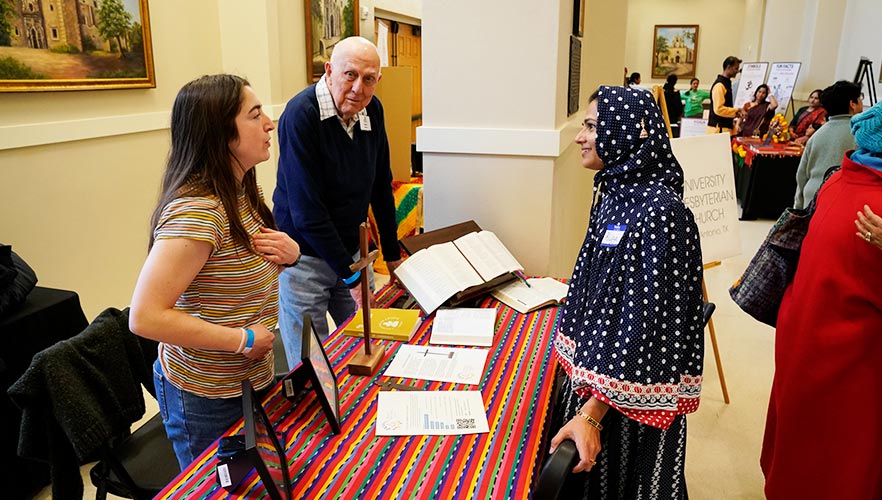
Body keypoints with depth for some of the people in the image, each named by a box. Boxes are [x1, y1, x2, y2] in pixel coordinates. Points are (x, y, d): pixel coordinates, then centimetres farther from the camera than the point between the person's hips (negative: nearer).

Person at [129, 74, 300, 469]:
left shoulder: (245, 191, 1)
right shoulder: (195, 211, -28)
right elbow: (145, 317, -30)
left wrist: (290, 252, -6)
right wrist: (243, 340, -24)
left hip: (253, 378, 8)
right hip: (206, 397, -8)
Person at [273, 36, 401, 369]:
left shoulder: (373, 110, -1)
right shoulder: (301, 114, -21)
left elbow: (381, 188, 10)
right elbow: (307, 212, -23)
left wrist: (392, 254, 12)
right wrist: (351, 277, -19)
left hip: (352, 250, 6)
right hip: (305, 257, -6)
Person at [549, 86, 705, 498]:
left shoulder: (660, 212, -24)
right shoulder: (614, 193, 2)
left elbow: (646, 322, -25)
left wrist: (592, 414, -26)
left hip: (629, 394, -8)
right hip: (595, 370, 8)